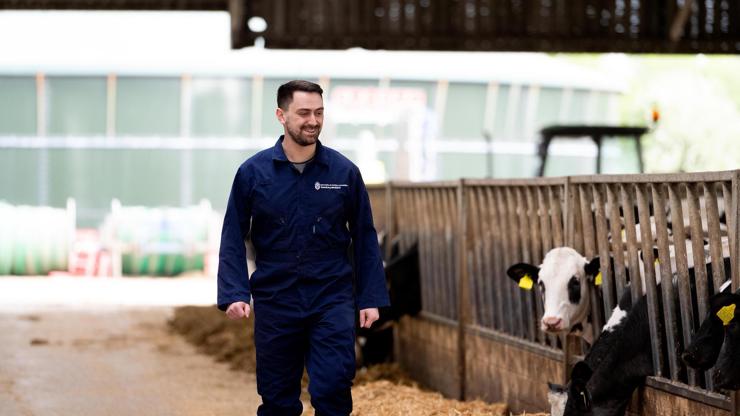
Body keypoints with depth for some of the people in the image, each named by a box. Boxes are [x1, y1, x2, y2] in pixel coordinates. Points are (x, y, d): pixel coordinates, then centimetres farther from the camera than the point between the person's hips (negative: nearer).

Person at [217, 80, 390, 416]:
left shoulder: (344, 171, 1)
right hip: (274, 303, 1)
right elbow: (233, 239, 1)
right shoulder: (253, 172, -1)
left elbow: (364, 237, 6)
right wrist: (234, 294, -11)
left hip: (332, 299, 0)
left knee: (333, 388, -11)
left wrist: (371, 298, 2)